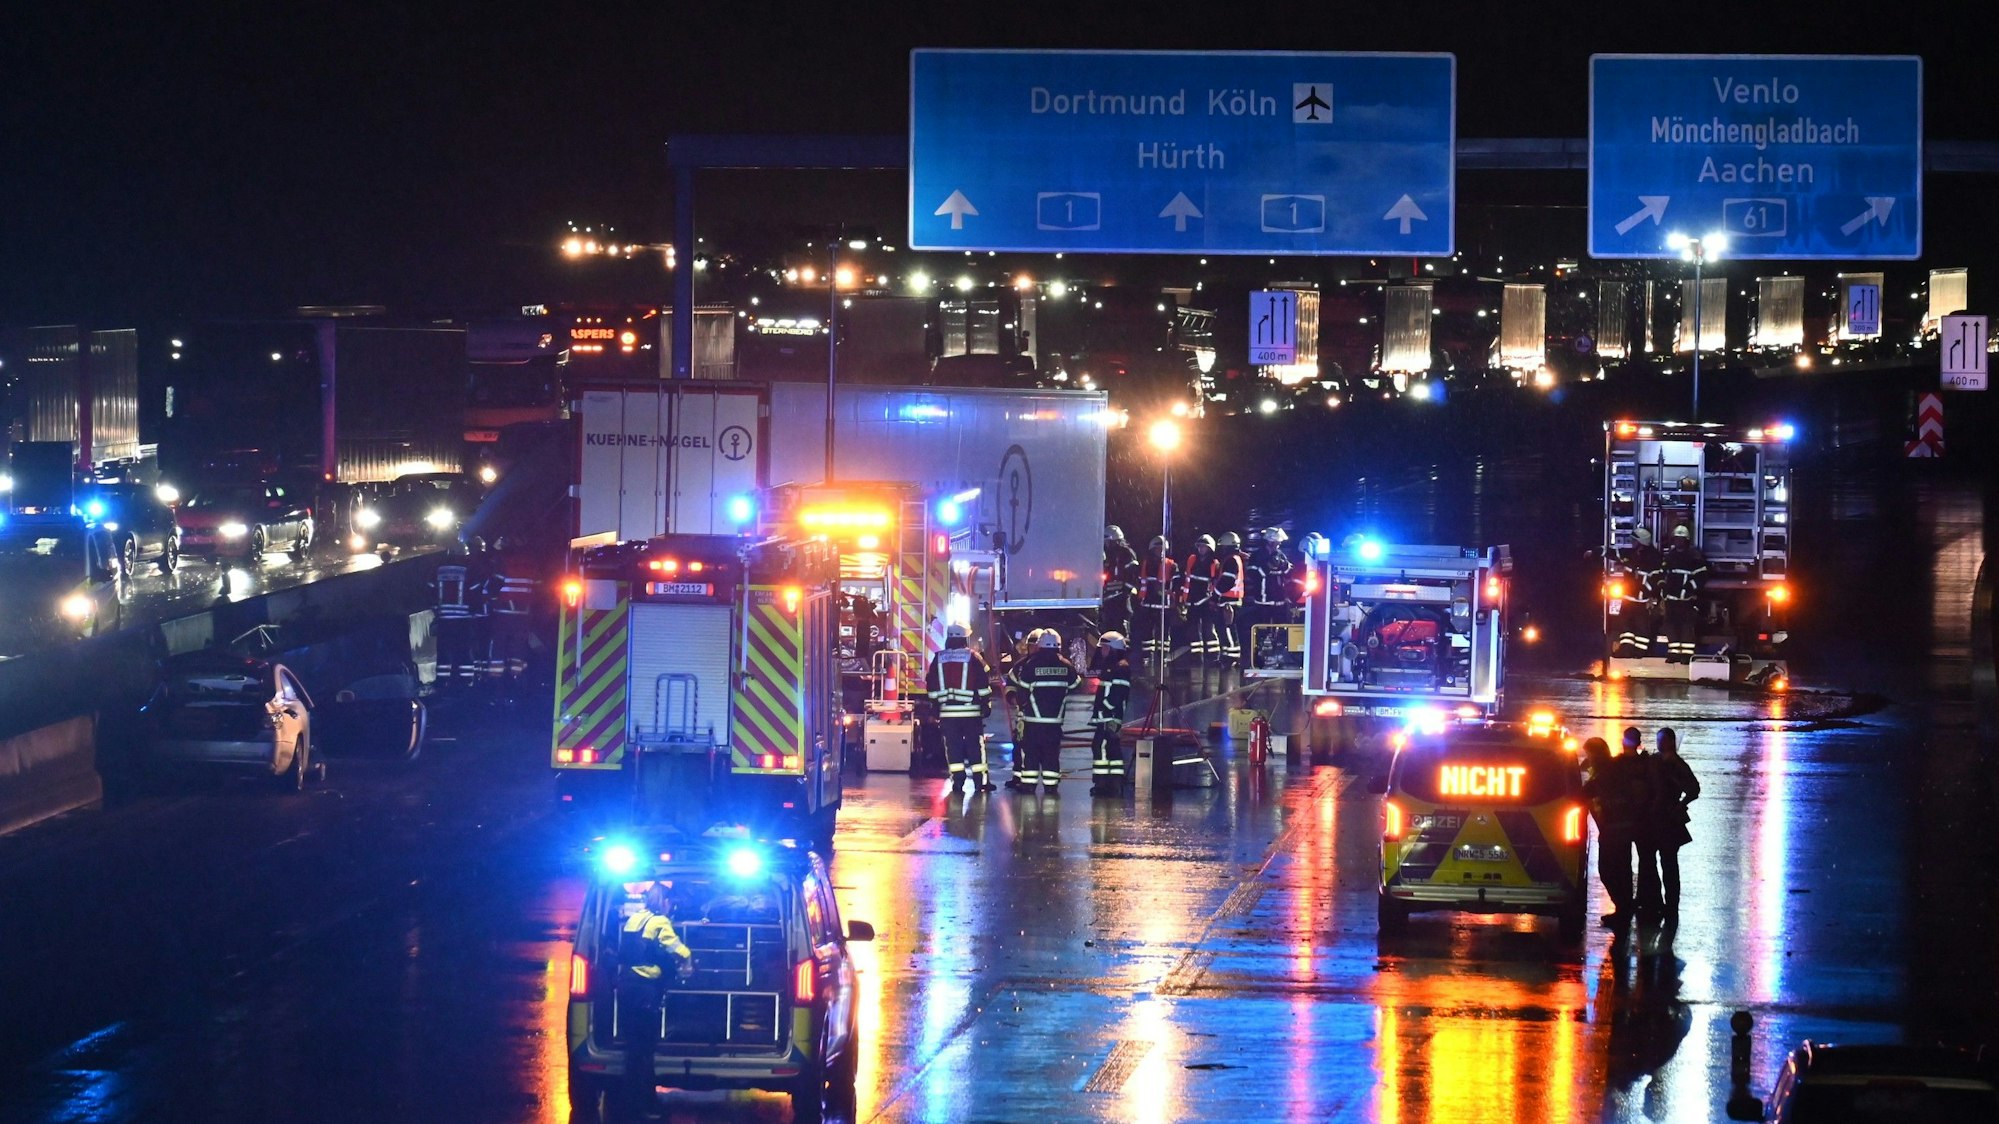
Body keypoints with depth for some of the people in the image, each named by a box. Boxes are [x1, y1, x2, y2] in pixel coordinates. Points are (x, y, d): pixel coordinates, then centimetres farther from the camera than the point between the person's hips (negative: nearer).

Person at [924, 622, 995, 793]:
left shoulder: (938, 659, 5)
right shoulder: (973, 658, -3)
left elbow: (931, 687, 8)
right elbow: (983, 684, -4)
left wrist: (935, 705, 17)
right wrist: (986, 704, 5)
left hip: (947, 711, 2)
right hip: (971, 711, -2)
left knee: (952, 747, 4)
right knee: (975, 746, 1)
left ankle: (956, 780, 0)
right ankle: (980, 781, -1)